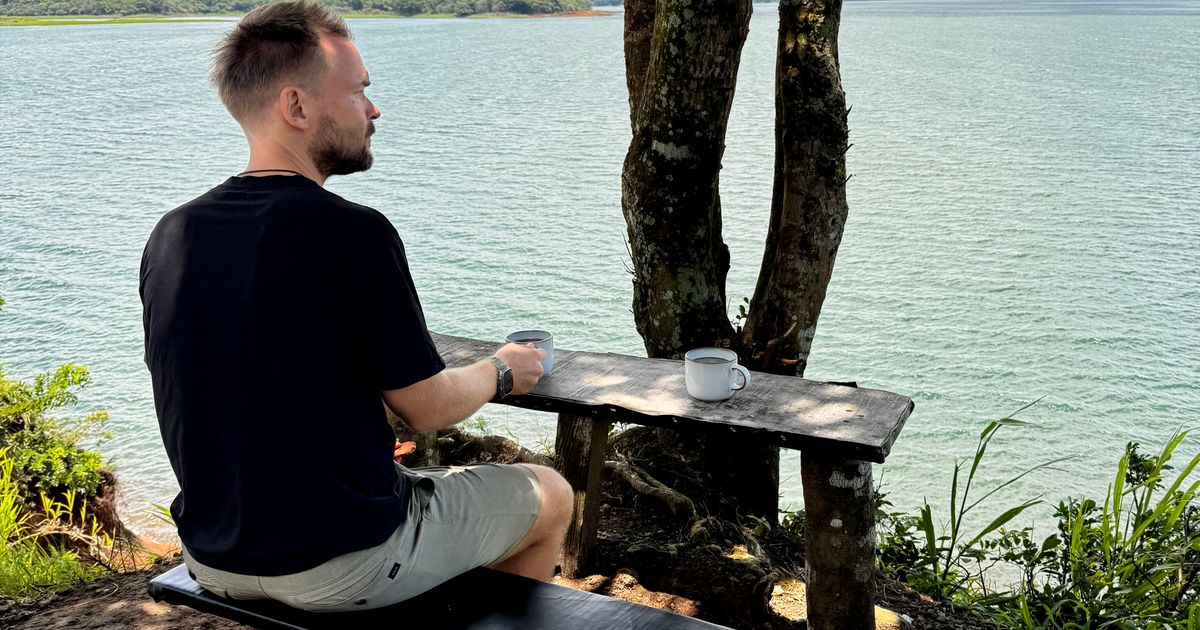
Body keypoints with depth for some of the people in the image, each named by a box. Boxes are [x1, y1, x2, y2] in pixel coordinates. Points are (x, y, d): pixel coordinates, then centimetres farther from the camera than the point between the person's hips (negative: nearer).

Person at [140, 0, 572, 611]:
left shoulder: (169, 235, -2)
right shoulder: (354, 234, -23)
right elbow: (427, 409, -15)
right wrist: (503, 371, 7)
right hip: (340, 567, -7)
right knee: (550, 496, 15)